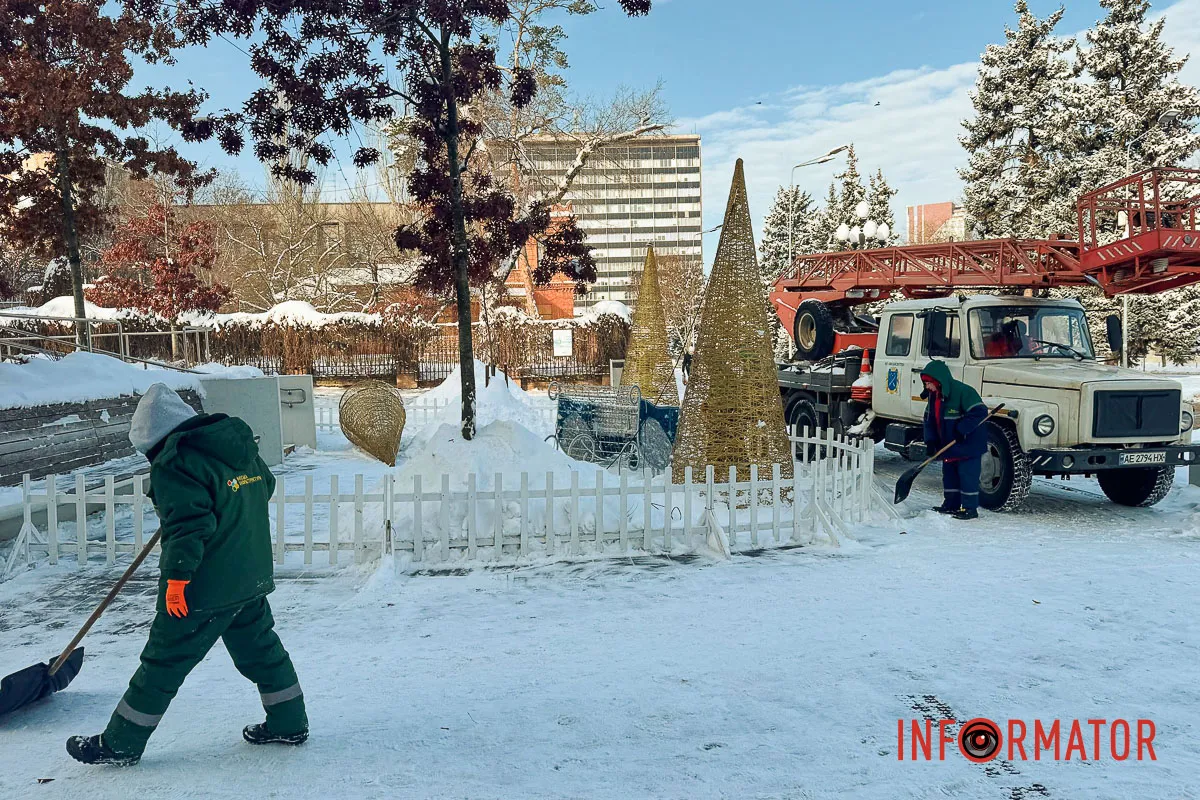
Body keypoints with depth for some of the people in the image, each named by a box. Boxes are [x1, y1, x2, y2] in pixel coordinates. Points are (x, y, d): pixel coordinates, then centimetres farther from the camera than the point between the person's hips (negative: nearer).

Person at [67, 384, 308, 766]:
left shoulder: (175, 464, -16)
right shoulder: (240, 447, 8)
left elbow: (189, 524, -25)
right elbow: (266, 486, 22)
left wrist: (177, 577, -20)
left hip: (205, 587, -8)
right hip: (253, 577, 8)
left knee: (164, 662, 6)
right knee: (261, 648, 18)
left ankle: (120, 744, 20)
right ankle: (289, 723, 26)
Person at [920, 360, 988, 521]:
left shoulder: (962, 391, -22)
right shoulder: (933, 395, 5)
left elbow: (979, 412, -26)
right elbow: (929, 419, 12)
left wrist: (962, 430, -28)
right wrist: (930, 440, 0)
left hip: (968, 444, -9)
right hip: (948, 444, 9)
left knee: (967, 474, -5)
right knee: (949, 473, 14)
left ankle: (970, 508, 2)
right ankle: (951, 504, 25)